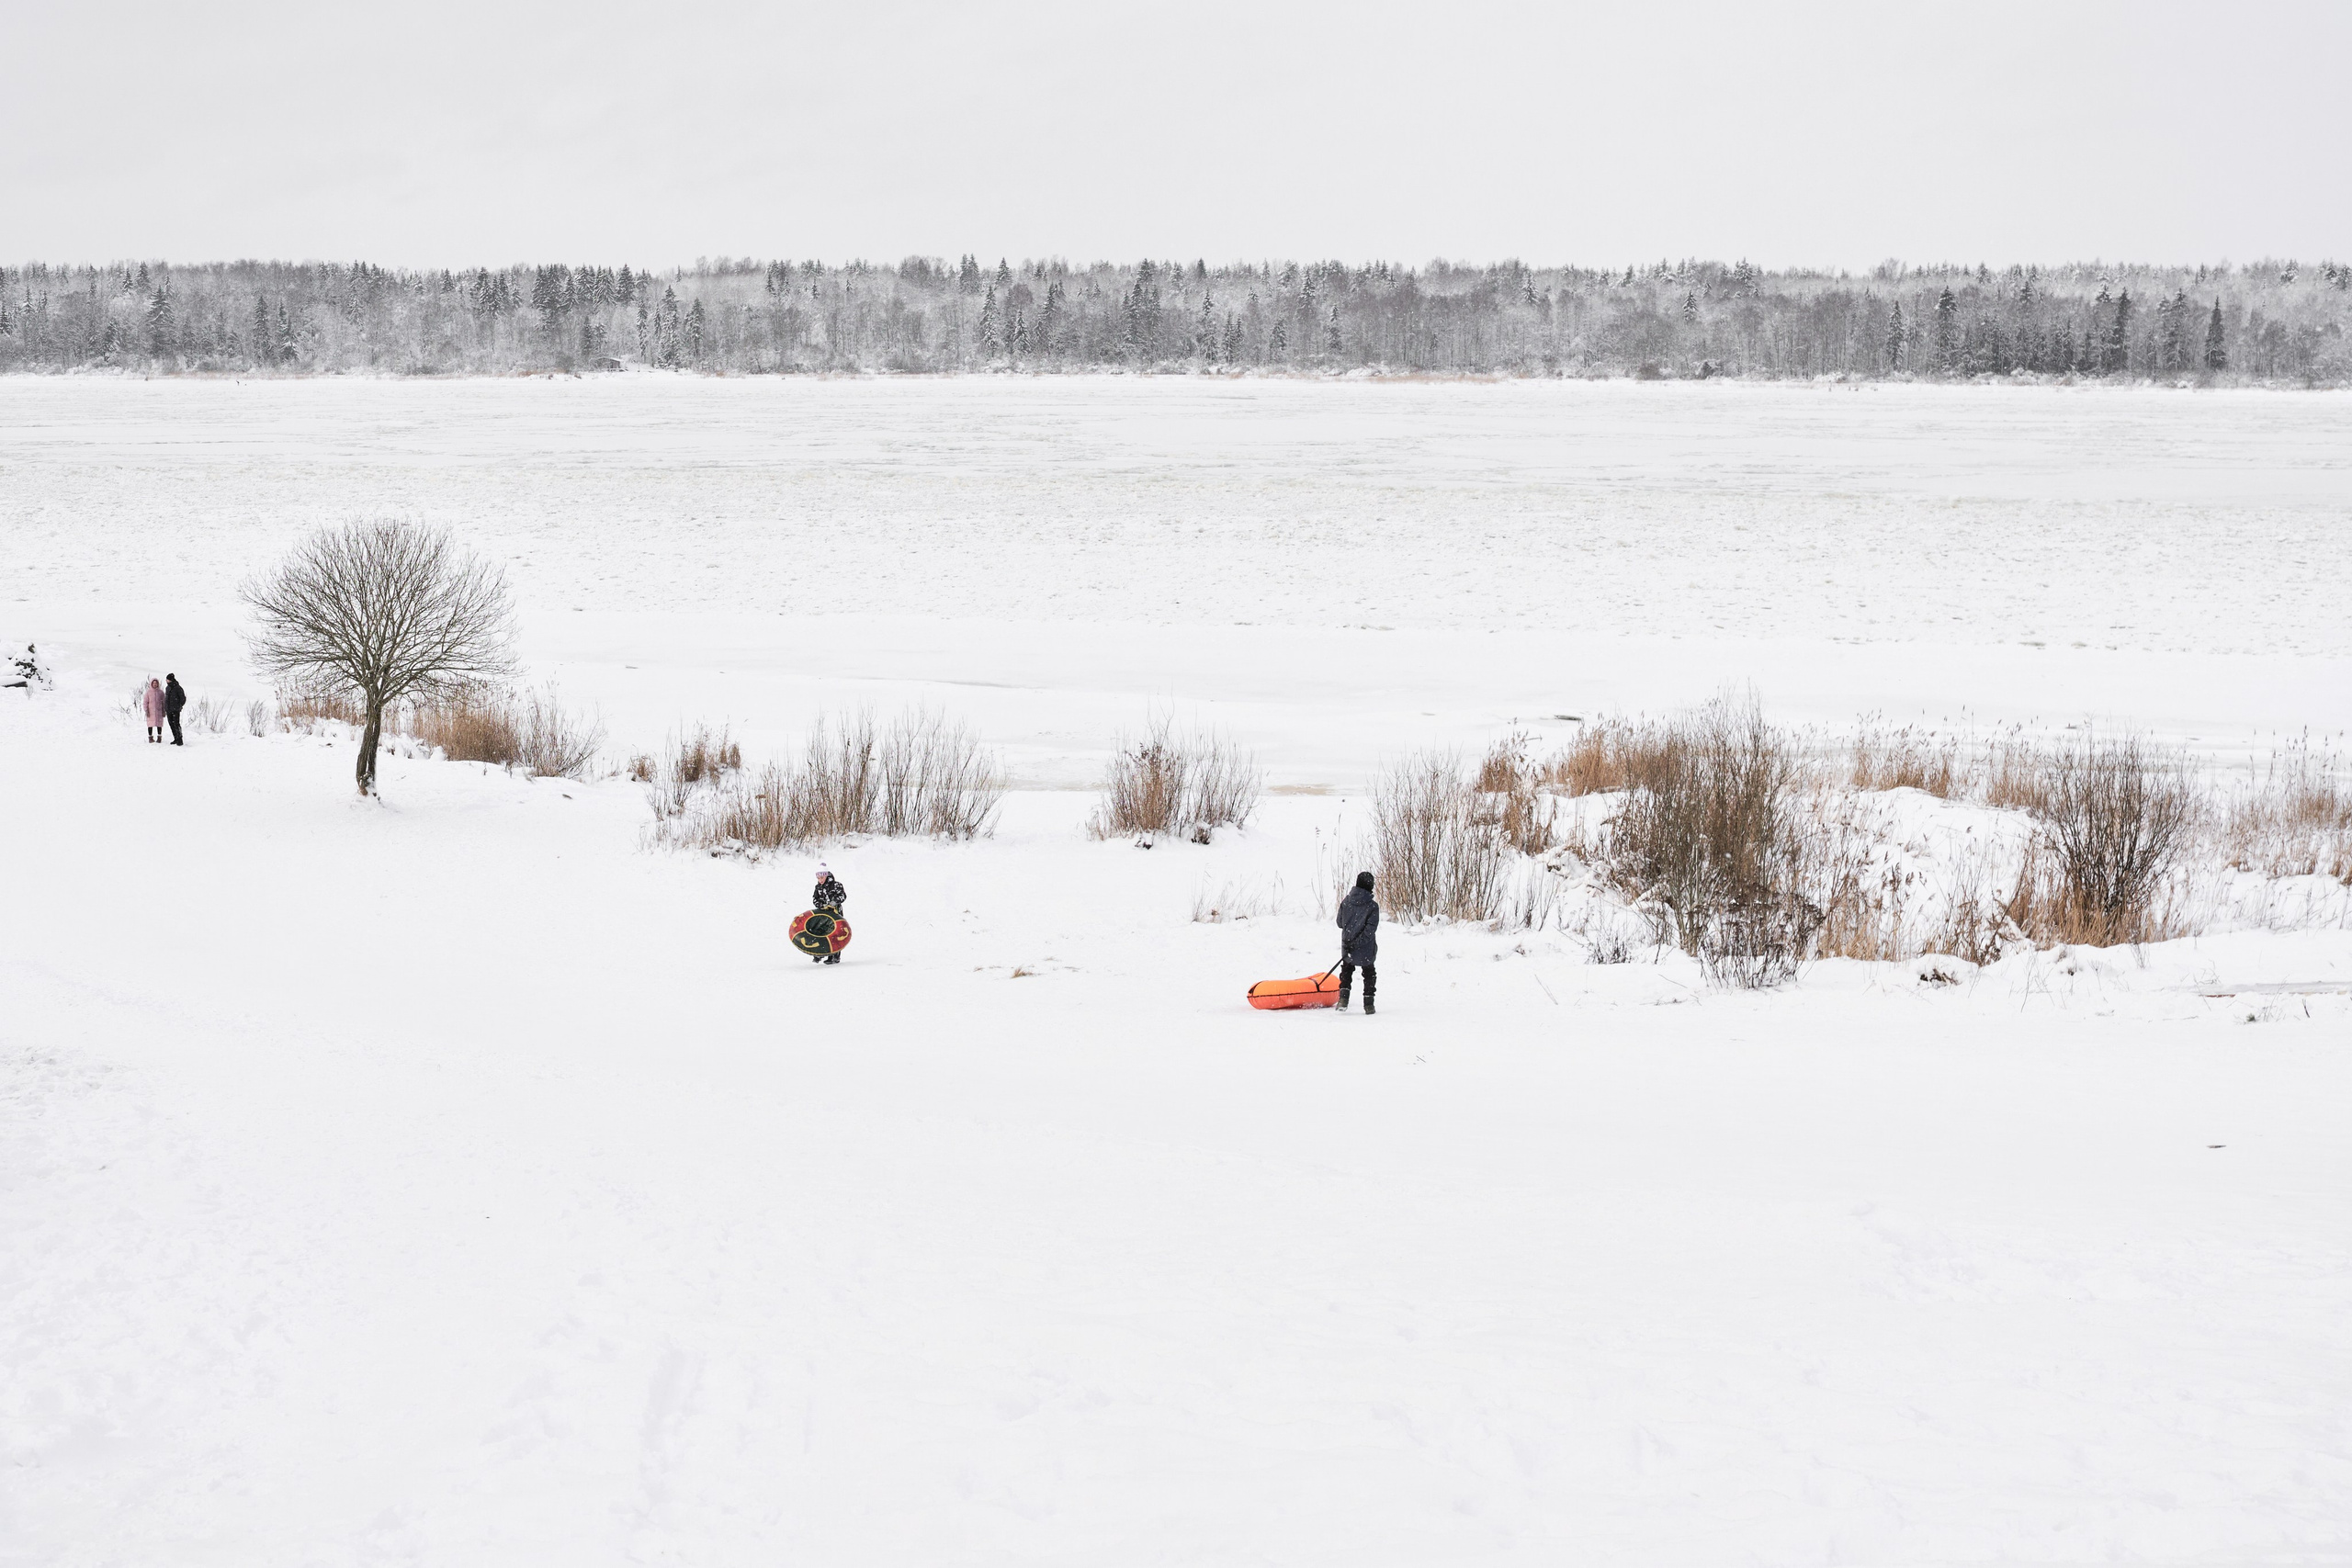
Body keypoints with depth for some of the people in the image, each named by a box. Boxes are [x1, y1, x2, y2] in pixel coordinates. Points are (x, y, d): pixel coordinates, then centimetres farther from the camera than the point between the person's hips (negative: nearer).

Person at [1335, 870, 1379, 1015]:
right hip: (1366, 949, -2)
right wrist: (1357, 943, -14)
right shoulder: (1372, 905, -14)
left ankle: (1343, 998, 10)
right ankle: (1368, 1005, 15)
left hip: (1347, 947, 2)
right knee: (1369, 975, 16)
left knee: (1346, 971, 23)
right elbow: (1370, 930, -19)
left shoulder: (1346, 901, -4)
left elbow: (1339, 923, 6)